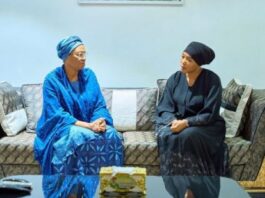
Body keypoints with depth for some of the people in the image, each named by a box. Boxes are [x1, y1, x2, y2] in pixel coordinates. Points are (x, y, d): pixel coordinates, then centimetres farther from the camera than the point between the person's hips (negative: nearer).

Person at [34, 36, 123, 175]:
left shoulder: (89, 75, 4)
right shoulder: (52, 80, -10)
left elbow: (100, 105, 3)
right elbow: (56, 115, -17)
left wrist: (100, 120, -21)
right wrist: (86, 125, -28)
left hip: (90, 125, 4)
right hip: (62, 128, -4)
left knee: (111, 135, -26)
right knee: (81, 136, -37)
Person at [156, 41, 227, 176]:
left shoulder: (212, 80, -13)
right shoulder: (175, 79, -1)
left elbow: (210, 114, -17)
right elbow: (164, 108, -2)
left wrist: (186, 123, -29)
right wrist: (173, 121, -24)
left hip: (205, 126, -3)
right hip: (176, 122, 3)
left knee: (188, 135, -35)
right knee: (167, 136, -29)